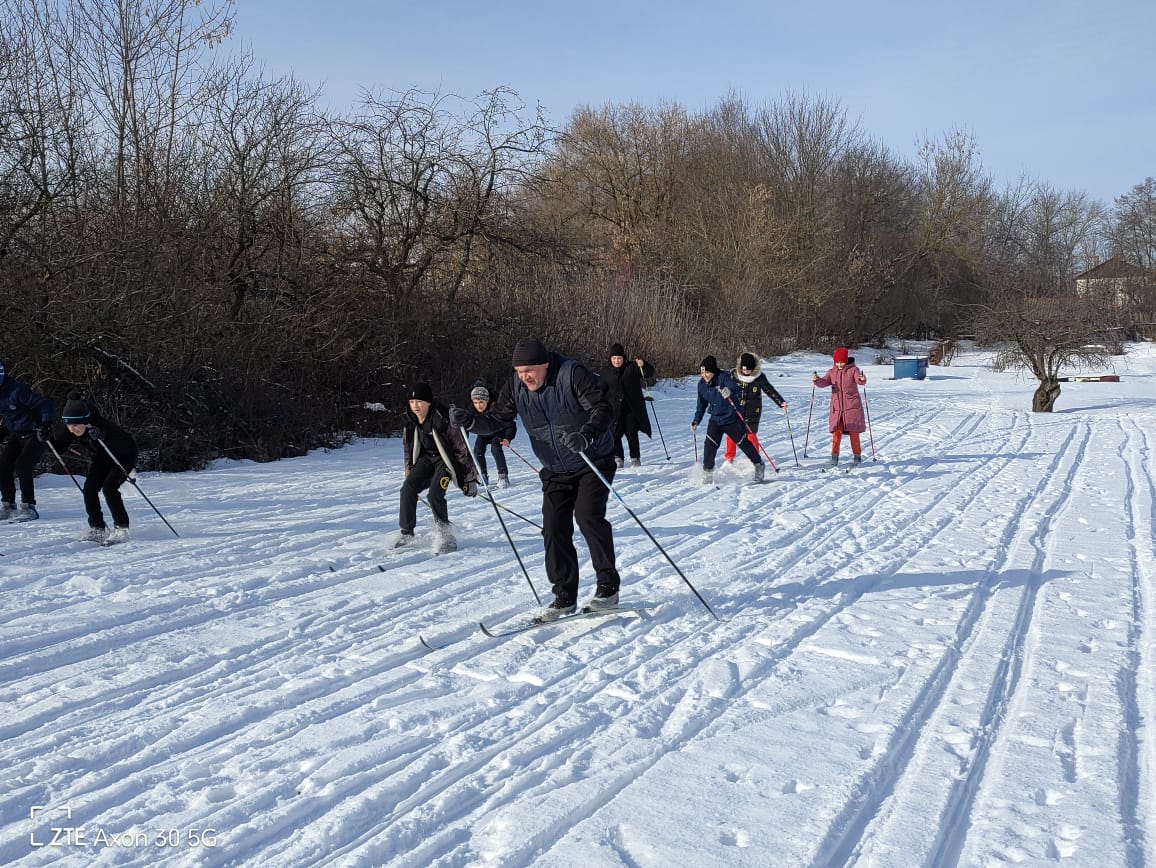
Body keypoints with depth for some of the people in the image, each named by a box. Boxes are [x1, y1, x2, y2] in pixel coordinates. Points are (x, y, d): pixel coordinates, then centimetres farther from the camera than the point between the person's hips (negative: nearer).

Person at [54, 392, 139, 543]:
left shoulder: (100, 426, -36)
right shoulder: (72, 433, -18)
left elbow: (123, 445, -46)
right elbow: (58, 447, -4)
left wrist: (101, 437, -59)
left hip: (123, 456, -7)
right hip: (100, 459, 7)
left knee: (109, 487, -22)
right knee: (89, 489, -9)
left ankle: (121, 528, -11)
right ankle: (97, 529, 3)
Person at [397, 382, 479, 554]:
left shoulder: (443, 419, -24)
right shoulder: (411, 421, -3)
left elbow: (461, 448, -19)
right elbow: (409, 449, 13)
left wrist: (470, 478, -17)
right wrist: (409, 474, 17)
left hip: (446, 460, -6)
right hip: (426, 458, 6)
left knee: (435, 494, -24)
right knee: (407, 489, -15)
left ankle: (444, 532, -3)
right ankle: (406, 533, -3)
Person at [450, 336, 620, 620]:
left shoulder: (573, 374, -21)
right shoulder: (515, 386, -6)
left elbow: (602, 408, -25)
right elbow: (496, 419, -4)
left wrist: (586, 436, -44)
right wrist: (471, 421, -25)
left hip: (593, 461, -5)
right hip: (556, 471, 5)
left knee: (588, 517, -19)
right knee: (554, 529, -2)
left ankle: (608, 587, -4)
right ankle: (565, 597, 8)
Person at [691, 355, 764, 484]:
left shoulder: (724, 378, -18)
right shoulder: (702, 384, -1)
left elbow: (735, 387, -37)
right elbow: (701, 404, 12)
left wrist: (729, 391, -59)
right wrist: (696, 421, 12)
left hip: (732, 419, -4)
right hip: (715, 420, 4)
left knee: (744, 443, 6)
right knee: (709, 446, -9)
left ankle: (759, 465, 26)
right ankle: (708, 472, 5)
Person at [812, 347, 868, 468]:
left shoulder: (853, 370, -2)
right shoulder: (832, 372, 8)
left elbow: (860, 381, -18)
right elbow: (824, 382, -3)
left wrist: (862, 379, -41)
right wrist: (817, 380, -25)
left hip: (852, 407, -3)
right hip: (836, 407, 3)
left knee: (854, 433, 4)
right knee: (836, 433, 1)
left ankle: (857, 457, 15)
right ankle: (834, 458, 8)